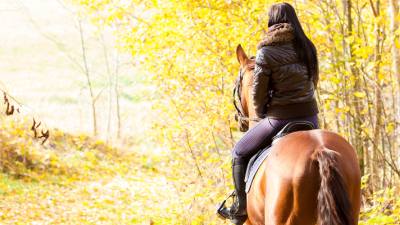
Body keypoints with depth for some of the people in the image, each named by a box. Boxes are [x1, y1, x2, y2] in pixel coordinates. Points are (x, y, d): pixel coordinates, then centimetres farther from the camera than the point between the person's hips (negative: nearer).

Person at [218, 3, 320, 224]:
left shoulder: (266, 53, -12)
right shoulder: (308, 47, 3)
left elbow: (257, 94, -6)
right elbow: (313, 82, 12)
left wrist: (261, 115, 13)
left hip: (279, 119, -5)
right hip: (310, 118, 5)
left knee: (240, 153, 15)